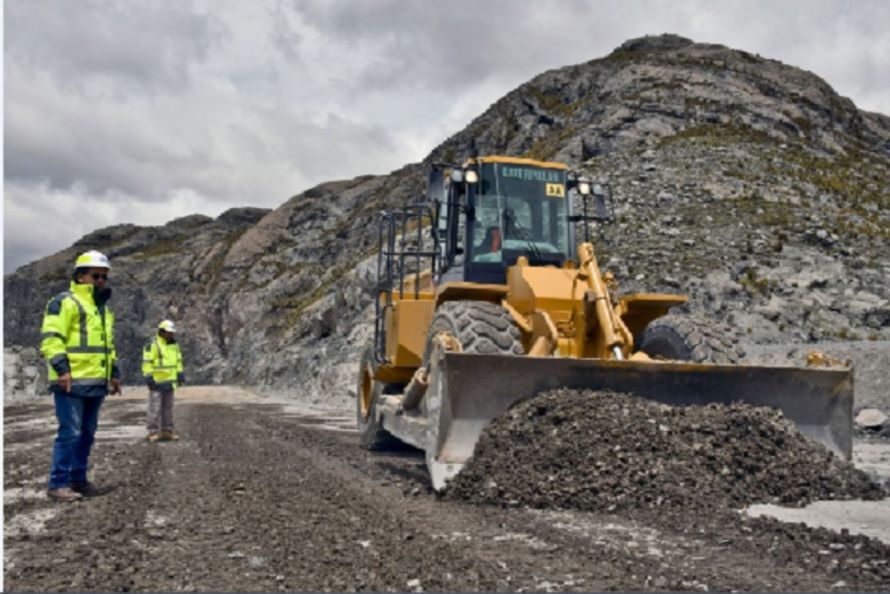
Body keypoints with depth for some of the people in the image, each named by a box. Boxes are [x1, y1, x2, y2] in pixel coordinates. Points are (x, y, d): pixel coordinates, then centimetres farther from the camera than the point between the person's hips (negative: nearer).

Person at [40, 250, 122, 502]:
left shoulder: (103, 307, 22)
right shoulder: (65, 302, -6)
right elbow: (51, 337, -14)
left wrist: (114, 372, 23)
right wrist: (61, 368, -22)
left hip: (96, 384, 8)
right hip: (71, 382, -8)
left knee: (87, 434, 12)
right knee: (70, 433, -8)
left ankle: (78, 479, 21)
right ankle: (58, 484, -1)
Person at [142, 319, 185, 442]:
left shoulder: (174, 345, 12)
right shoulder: (152, 345, -10)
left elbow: (178, 361, 19)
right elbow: (147, 363, -12)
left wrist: (180, 374, 13)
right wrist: (148, 377, -17)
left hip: (169, 381, 7)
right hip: (156, 382, -7)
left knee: (168, 407, 9)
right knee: (155, 407, -6)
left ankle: (166, 431, 14)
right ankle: (153, 432, -3)